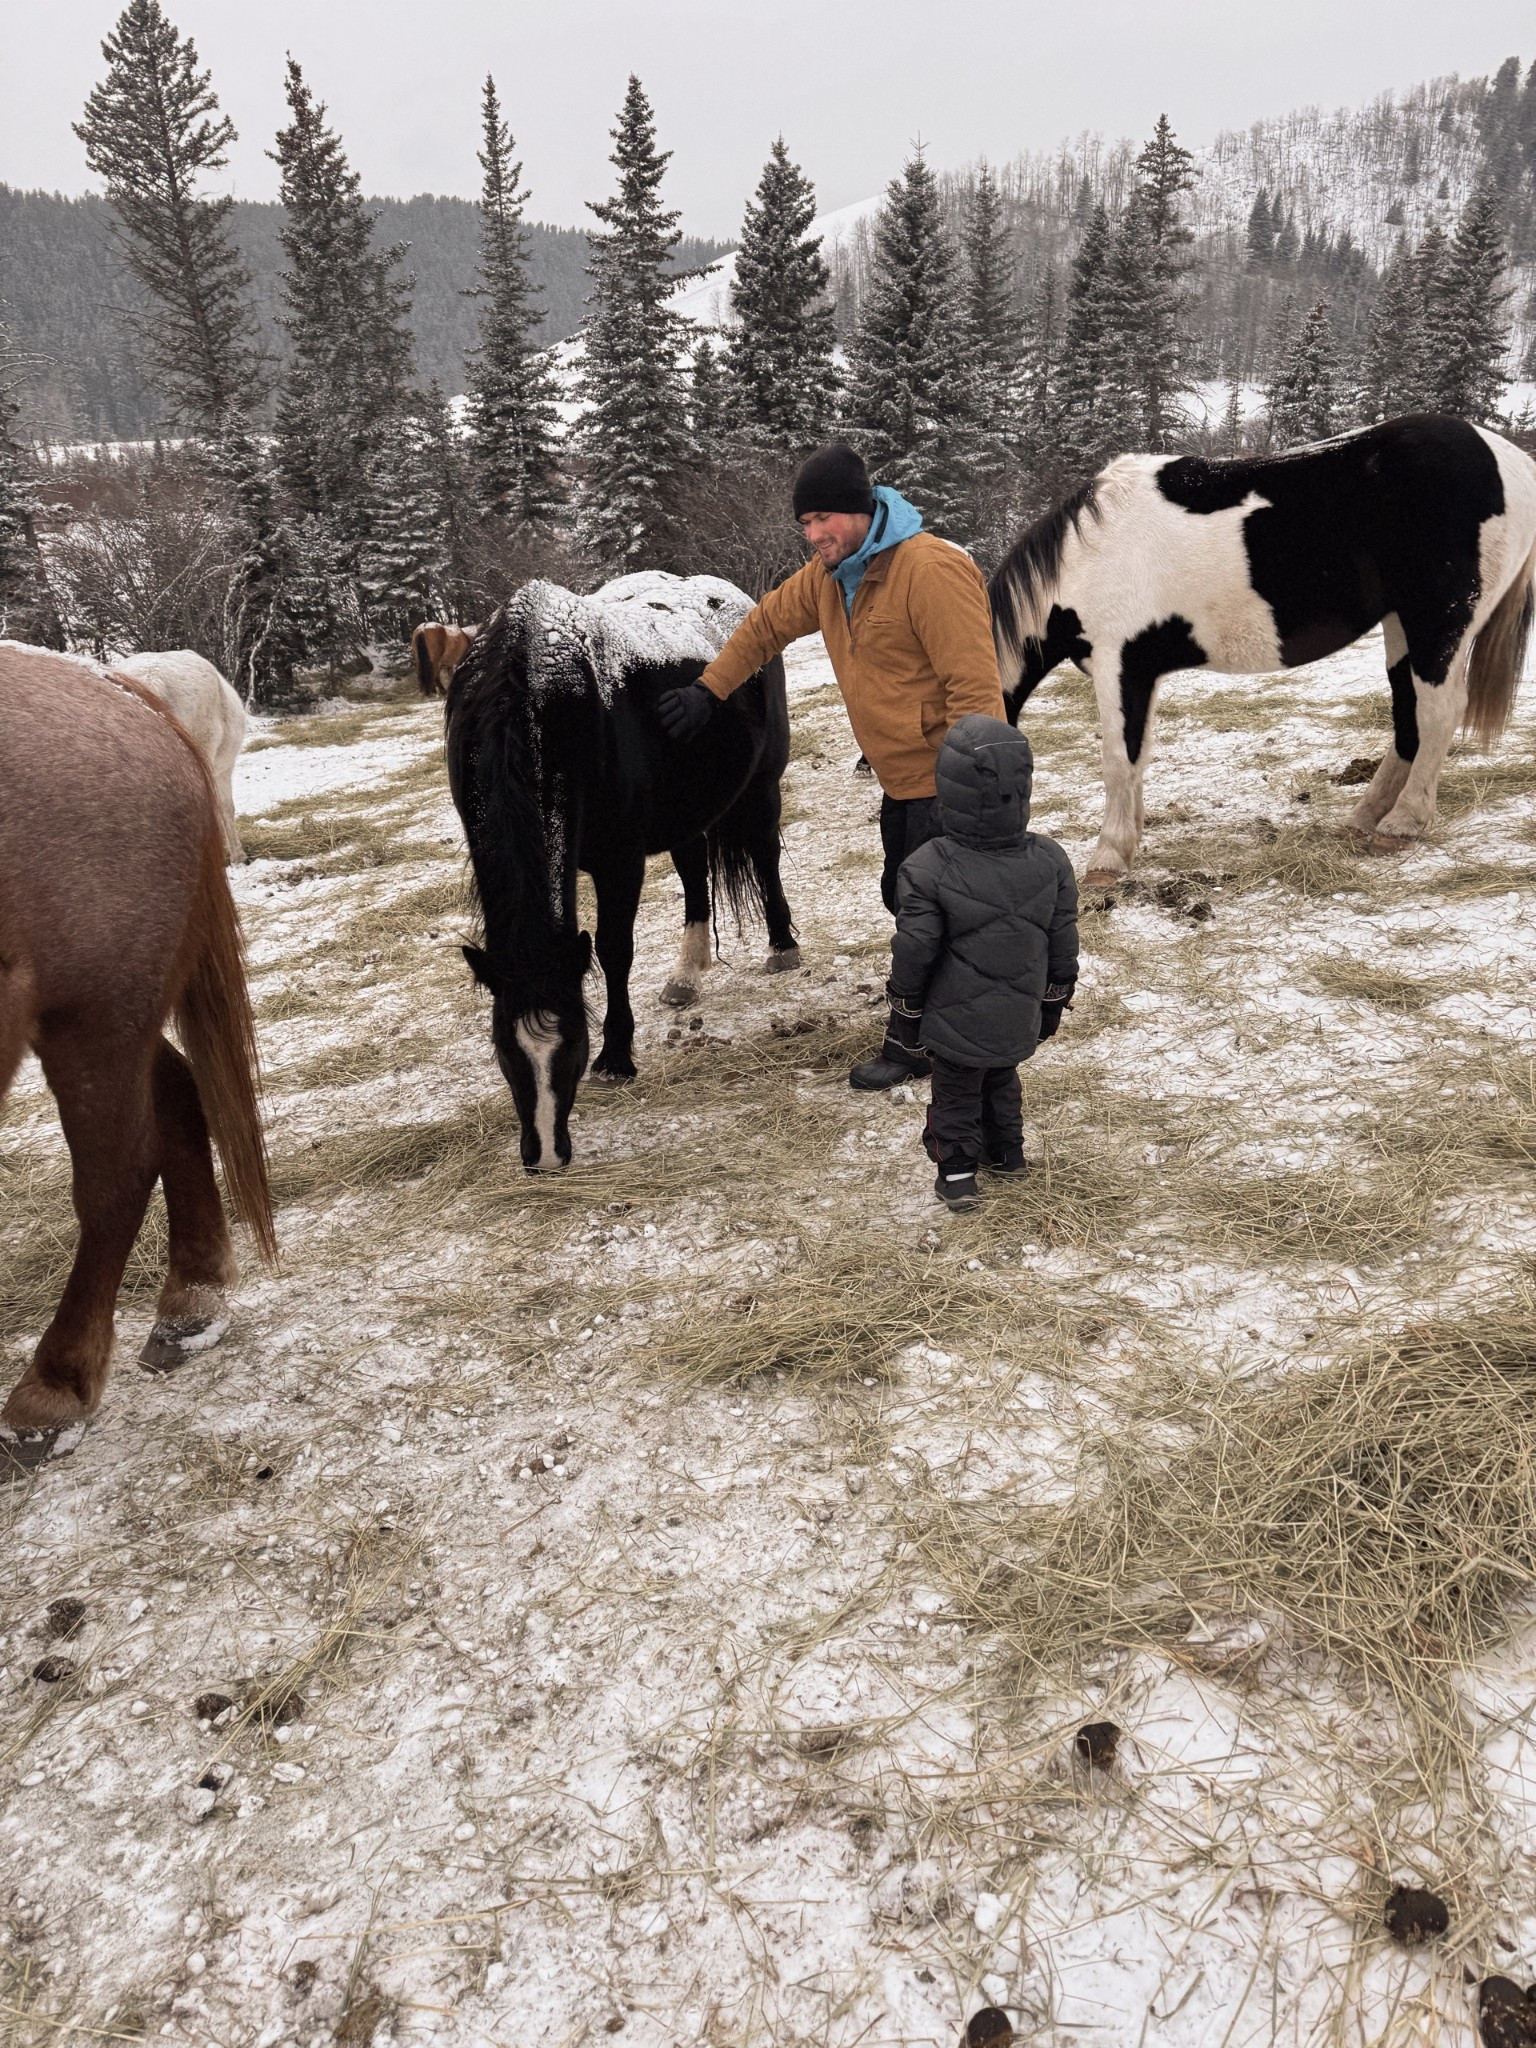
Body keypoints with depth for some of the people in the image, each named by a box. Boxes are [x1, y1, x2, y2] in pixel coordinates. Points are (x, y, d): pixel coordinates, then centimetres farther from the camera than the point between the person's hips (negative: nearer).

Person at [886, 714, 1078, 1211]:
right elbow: (1063, 947, -1)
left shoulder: (928, 871, -24)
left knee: (956, 1093, 17)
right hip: (1018, 1022, 4)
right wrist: (1053, 1003, 14)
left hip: (955, 1023, -4)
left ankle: (957, 1172, 22)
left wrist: (906, 1014, 1)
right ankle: (1007, 1152, 44)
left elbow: (913, 955, -15)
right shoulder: (1050, 862, -12)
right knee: (1002, 1082, 28)